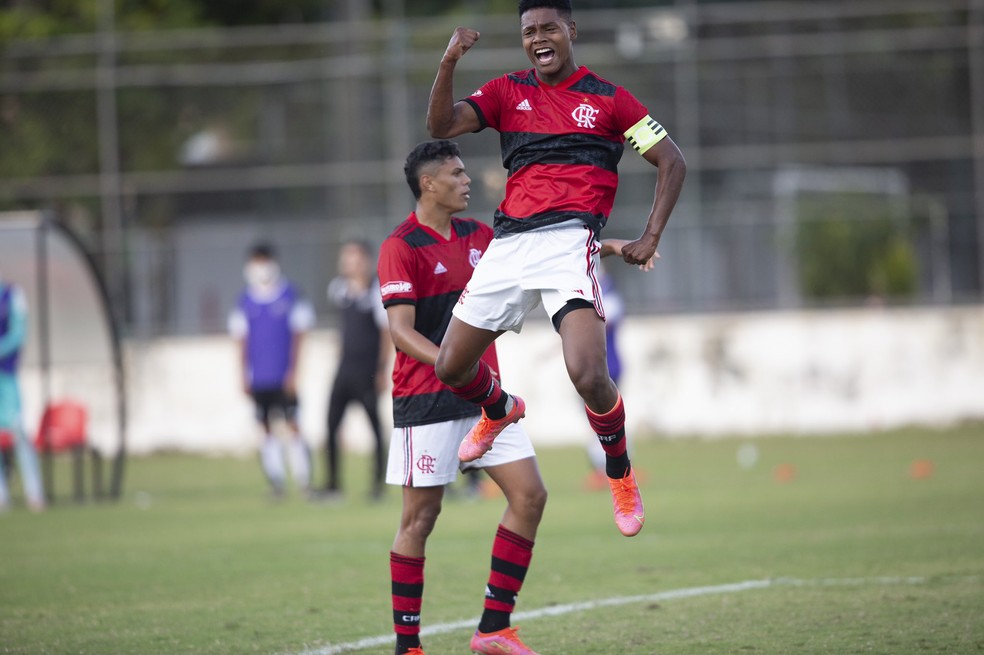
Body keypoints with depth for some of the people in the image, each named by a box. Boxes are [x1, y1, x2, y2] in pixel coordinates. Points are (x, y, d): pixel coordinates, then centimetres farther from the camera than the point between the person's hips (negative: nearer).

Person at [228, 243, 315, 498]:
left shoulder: (289, 296, -2)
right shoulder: (246, 300, 7)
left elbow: (297, 334, -1)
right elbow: (242, 339, 12)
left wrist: (294, 371, -7)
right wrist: (244, 374, 8)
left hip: (283, 377, -3)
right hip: (258, 378, 3)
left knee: (293, 425, -7)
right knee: (267, 429, 3)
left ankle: (304, 480, -1)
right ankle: (276, 482, 8)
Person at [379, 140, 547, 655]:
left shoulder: (478, 236, 12)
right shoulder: (402, 247, -10)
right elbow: (401, 331, -18)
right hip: (426, 400, -7)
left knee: (529, 495, -3)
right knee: (421, 516, -3)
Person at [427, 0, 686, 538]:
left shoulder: (607, 99, 7)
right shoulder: (508, 92, 14)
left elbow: (672, 163, 10)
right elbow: (440, 126, 1)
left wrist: (650, 239, 1)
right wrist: (449, 63, -14)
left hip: (568, 240, -4)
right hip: (509, 245, 4)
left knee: (588, 375, -23)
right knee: (449, 368, 8)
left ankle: (620, 475, 4)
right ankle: (500, 411, 44)